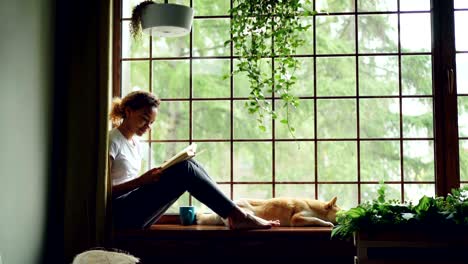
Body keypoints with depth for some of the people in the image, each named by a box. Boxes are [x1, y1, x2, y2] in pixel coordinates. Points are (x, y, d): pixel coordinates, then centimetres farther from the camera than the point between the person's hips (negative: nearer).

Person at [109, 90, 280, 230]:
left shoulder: (136, 145, 17)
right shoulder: (112, 141, -9)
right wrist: (141, 181, -24)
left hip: (132, 210, 8)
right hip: (119, 213, -8)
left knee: (189, 165, -6)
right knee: (184, 169, -21)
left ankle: (234, 214, -12)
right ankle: (237, 216, -19)